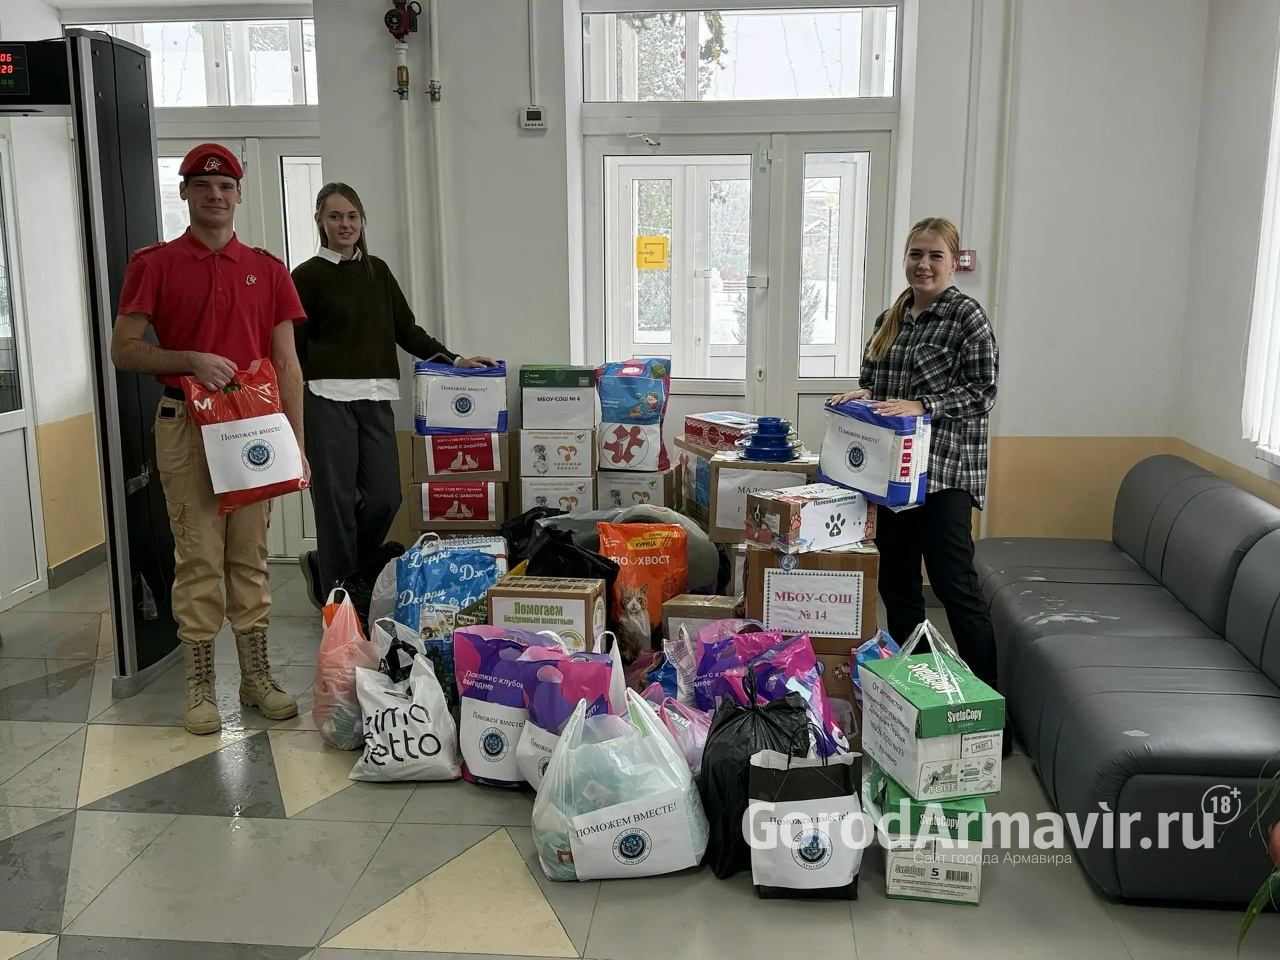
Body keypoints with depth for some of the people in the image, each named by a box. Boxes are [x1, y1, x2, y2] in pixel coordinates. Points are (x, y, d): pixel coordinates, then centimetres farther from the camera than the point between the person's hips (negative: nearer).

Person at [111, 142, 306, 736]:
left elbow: (286, 363, 7)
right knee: (199, 557, -1)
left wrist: (296, 444, 1)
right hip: (186, 425, -2)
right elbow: (124, 350, 1)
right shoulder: (154, 264, 4)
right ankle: (200, 686, 9)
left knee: (250, 556, 8)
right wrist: (191, 360, -15)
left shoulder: (267, 269, 10)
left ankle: (257, 677, 16)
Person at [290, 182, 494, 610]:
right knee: (337, 499, -2)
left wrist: (454, 360, 8)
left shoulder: (378, 271, 16)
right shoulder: (308, 276, 2)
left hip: (375, 398, 5)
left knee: (384, 496, 2)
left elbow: (407, 331, 17)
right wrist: (294, 408, -7)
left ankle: (323, 565, 25)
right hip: (328, 398, -5)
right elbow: (293, 347, 0)